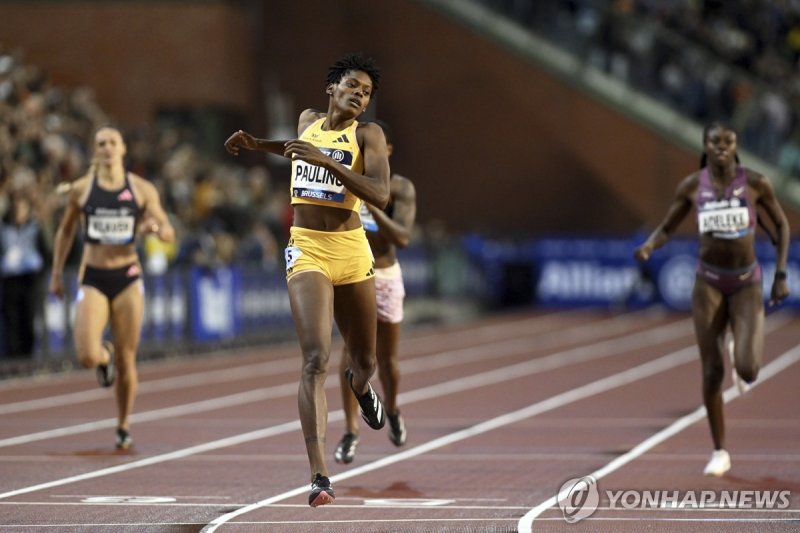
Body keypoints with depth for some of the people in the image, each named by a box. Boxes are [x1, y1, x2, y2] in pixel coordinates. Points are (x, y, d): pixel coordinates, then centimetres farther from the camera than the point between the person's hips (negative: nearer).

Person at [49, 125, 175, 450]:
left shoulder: (142, 189, 1)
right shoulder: (80, 189, 2)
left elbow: (169, 235, 2)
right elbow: (65, 231, 16)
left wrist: (156, 227, -21)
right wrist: (56, 273, 14)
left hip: (128, 277, 0)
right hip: (93, 278, 0)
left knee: (126, 361, 3)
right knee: (87, 357, -17)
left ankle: (123, 428, 22)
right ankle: (105, 356, 22)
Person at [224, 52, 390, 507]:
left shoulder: (368, 135, -3)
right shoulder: (308, 120, 9)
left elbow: (381, 195, -19)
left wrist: (325, 161, -26)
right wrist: (258, 144, 22)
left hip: (352, 250, 0)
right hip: (307, 251, 0)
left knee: (365, 359, 16)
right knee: (317, 359, -17)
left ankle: (361, 385, 58)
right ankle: (320, 476, -23)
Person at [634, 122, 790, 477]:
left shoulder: (755, 183, -8)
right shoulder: (692, 186, -3)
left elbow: (781, 225, 5)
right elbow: (667, 228, 5)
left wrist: (781, 275, 0)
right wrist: (649, 246, -18)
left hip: (747, 284, -1)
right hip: (709, 283, 1)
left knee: (748, 370, -16)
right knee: (712, 371, 0)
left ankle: (740, 357, 25)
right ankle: (720, 452, 16)